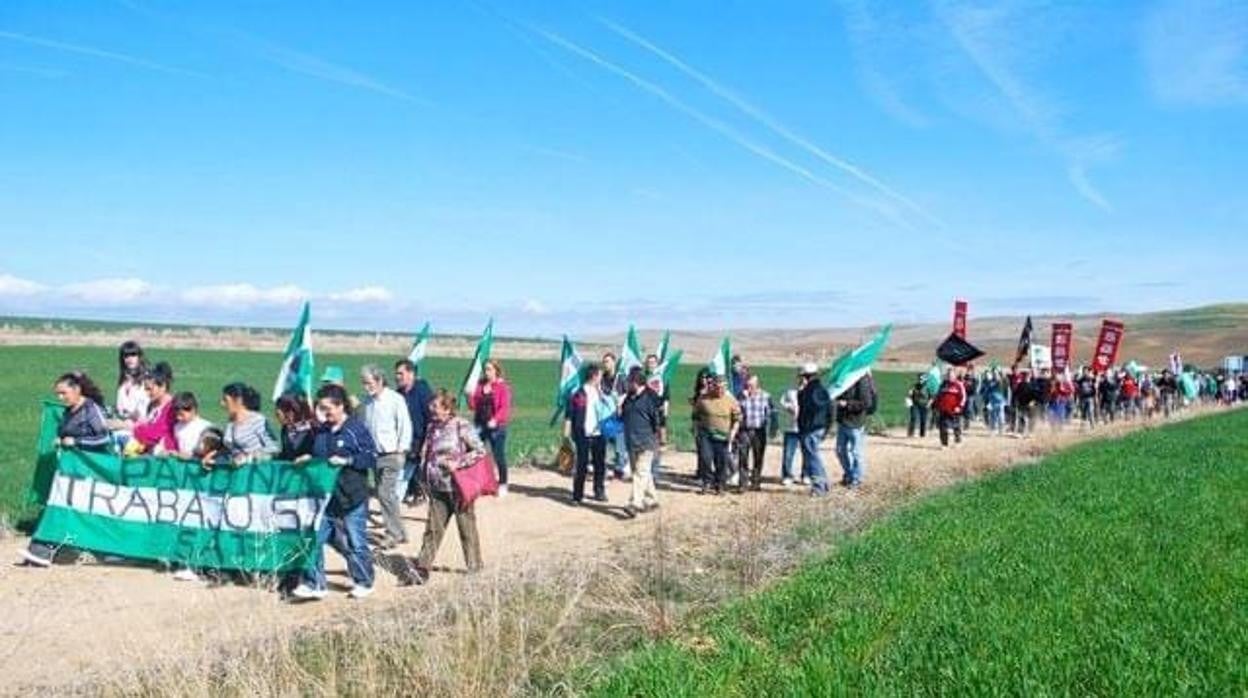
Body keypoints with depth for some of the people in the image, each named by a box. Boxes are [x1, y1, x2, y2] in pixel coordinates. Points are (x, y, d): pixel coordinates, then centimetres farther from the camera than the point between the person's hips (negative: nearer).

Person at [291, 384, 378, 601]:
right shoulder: (321, 431, 10)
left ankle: (364, 582, 23)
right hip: (324, 495, 6)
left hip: (351, 498, -6)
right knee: (315, 539, 1)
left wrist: (347, 461, -20)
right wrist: (308, 458, 4)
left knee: (355, 542, 6)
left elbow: (372, 458, -11)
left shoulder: (357, 428, -9)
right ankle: (314, 583, 11)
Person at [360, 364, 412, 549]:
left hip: (392, 454, -7)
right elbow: (366, 425, 13)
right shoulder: (368, 400, 6)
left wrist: (401, 450, -11)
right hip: (375, 453, 7)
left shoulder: (395, 399, -12)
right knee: (383, 493, 9)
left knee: (385, 492, -12)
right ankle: (398, 531, 20)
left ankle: (394, 533, 0)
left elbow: (405, 426, -10)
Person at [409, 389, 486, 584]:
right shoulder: (433, 426, 8)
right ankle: (422, 568, 8)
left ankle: (475, 568, 20)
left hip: (458, 487, -6)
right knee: (433, 528, 6)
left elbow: (480, 450, -14)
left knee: (466, 527, 7)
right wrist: (426, 478, 13)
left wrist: (458, 462, -20)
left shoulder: (461, 426, -13)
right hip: (437, 488, 6)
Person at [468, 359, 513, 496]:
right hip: (480, 425, 5)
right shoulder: (480, 385, 10)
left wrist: (495, 420, -25)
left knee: (499, 456, 0)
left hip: (496, 426, -5)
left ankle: (503, 484, 11)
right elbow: (473, 405, 11)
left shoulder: (503, 387, -6)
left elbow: (505, 407, -13)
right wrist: (470, 394, -7)